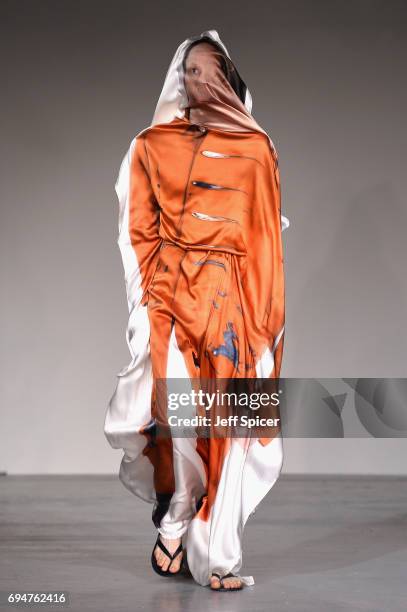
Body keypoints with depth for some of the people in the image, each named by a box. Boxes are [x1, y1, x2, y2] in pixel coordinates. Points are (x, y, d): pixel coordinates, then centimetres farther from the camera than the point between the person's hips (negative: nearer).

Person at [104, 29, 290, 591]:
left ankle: (218, 556, 4)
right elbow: (141, 233, 10)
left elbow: (265, 238, 5)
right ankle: (174, 526, 12)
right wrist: (149, 301, 0)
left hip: (230, 297, 0)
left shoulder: (254, 149, 7)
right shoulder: (152, 145, 11)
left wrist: (264, 318, -1)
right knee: (177, 415, -8)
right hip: (169, 294, 1)